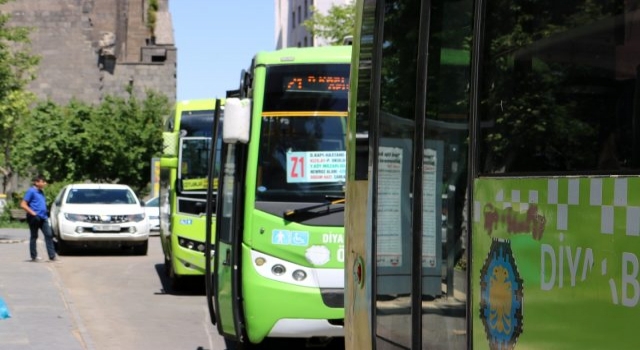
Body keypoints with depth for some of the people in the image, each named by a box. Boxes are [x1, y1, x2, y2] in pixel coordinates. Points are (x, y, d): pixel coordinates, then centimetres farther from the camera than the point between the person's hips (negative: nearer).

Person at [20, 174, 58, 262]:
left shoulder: (41, 192, 16)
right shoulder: (31, 191, -8)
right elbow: (23, 205, -12)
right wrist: (33, 213, -16)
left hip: (43, 218, 7)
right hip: (35, 218, -7)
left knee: (49, 235, -1)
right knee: (34, 237, 2)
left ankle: (52, 256, -1)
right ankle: (34, 257, 10)